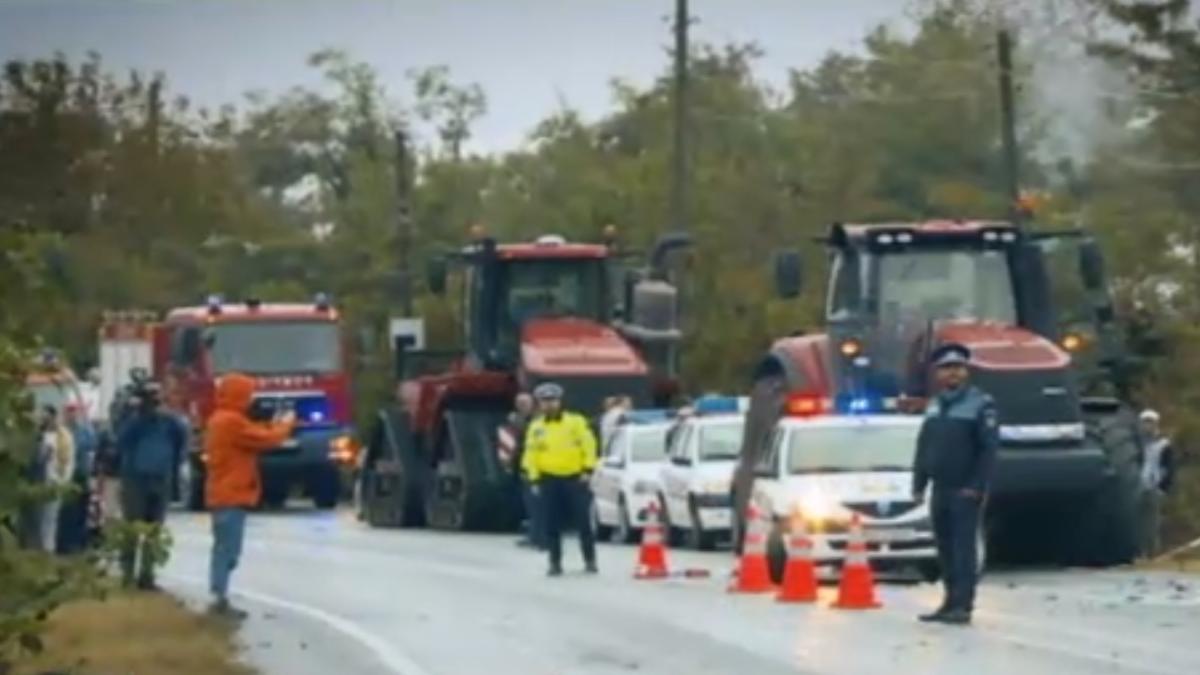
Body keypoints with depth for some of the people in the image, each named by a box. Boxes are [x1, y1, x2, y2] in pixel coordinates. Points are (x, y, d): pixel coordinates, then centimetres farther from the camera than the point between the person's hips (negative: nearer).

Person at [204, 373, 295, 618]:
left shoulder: (219, 420, 16)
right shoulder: (233, 421, -18)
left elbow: (251, 437, 21)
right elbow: (266, 440, -17)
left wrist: (272, 425, 11)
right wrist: (286, 424, 0)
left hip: (223, 494, 11)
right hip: (232, 495, -11)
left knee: (223, 548, 13)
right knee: (228, 549, -11)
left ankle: (219, 598, 14)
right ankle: (220, 600, -13)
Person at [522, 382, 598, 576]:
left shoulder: (576, 422, 1)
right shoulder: (536, 427, 8)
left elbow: (589, 446, -1)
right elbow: (531, 455, 8)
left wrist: (588, 470, -8)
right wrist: (534, 479, 1)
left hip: (576, 478, -2)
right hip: (549, 480, 2)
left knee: (583, 522, -1)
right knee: (552, 525, 1)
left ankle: (590, 560, 8)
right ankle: (555, 563, 8)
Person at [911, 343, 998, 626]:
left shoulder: (980, 404, -5)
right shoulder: (934, 406, 16)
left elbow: (989, 448, -11)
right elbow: (923, 448, 19)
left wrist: (977, 486, -18)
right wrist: (919, 485, 11)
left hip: (966, 490, -7)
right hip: (941, 489, 7)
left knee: (963, 547, -10)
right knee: (945, 548, 9)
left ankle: (963, 605, -11)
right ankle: (951, 601, 15)